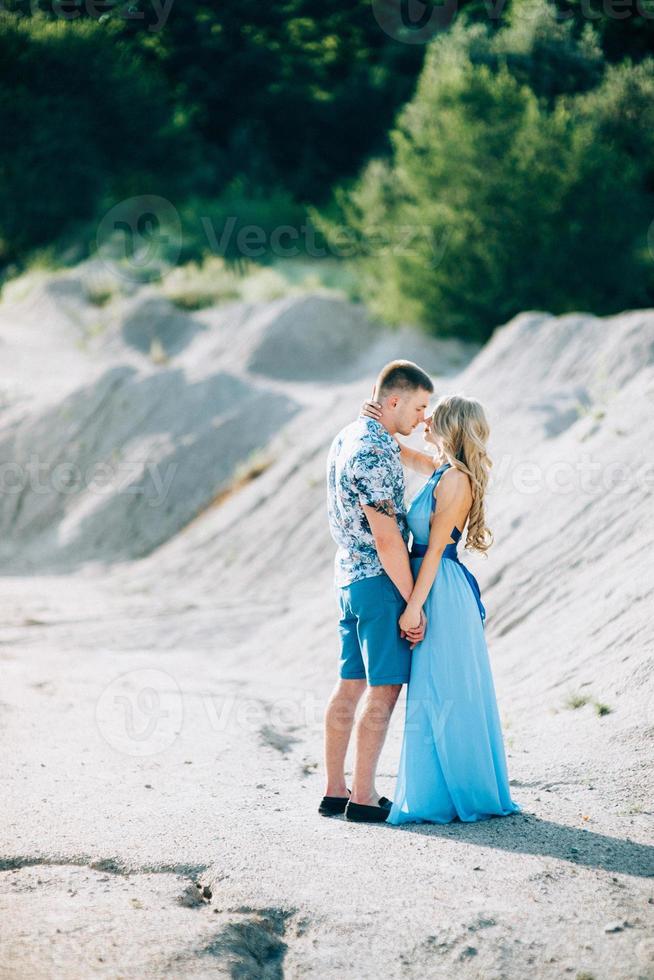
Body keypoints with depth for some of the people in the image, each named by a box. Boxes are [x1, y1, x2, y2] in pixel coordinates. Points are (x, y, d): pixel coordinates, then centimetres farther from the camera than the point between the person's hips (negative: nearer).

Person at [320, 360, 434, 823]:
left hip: (349, 574, 10)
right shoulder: (374, 455, -20)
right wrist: (413, 603, -16)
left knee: (351, 684, 12)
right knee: (384, 688, -4)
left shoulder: (347, 437, 12)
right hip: (380, 579, -10)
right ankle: (363, 797, -2)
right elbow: (387, 539, -21)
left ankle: (335, 791, 16)